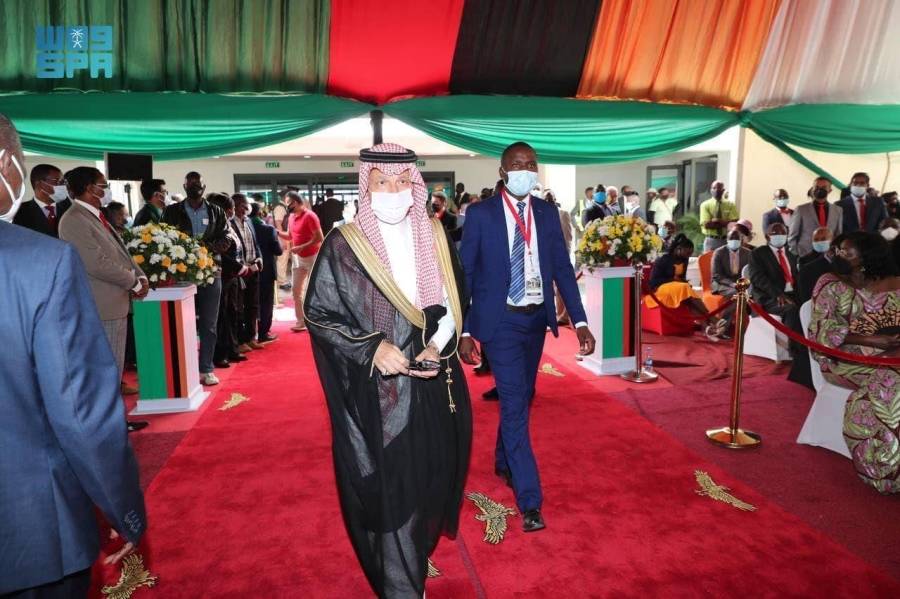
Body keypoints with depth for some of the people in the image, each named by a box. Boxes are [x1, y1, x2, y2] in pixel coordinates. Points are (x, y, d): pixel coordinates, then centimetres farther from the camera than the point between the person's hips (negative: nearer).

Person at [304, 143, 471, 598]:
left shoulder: (434, 236, 3)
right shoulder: (343, 245, -8)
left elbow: (454, 303, 7)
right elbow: (317, 311, -6)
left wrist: (438, 346, -10)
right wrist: (372, 348, -18)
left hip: (434, 384, 4)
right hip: (376, 390, -4)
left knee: (430, 476, 17)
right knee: (391, 487, 4)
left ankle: (418, 551, 47)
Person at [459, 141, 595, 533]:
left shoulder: (547, 213, 4)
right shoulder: (481, 214, -7)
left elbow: (562, 268, 3)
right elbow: (465, 273, -6)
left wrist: (580, 321, -6)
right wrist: (464, 331, -10)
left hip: (536, 318, 5)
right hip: (500, 320, -5)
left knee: (521, 398, 17)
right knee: (514, 404, -7)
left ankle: (503, 462, 42)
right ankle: (529, 500, 2)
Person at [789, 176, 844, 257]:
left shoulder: (838, 210, 10)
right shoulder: (801, 209, 1)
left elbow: (839, 236, 15)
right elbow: (792, 236, 1)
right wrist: (795, 256, -4)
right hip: (805, 256, -2)